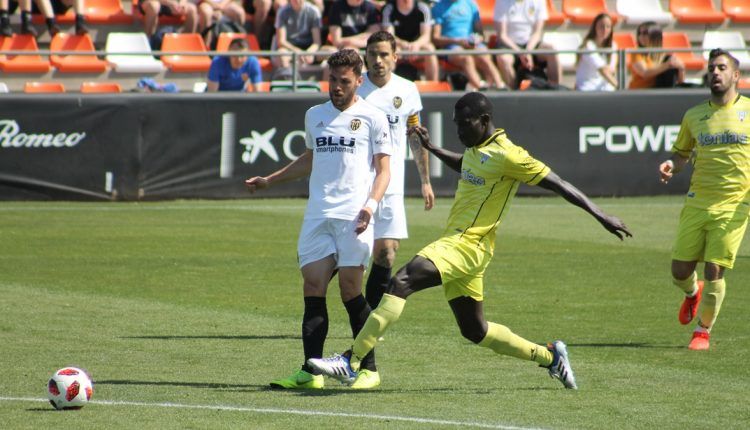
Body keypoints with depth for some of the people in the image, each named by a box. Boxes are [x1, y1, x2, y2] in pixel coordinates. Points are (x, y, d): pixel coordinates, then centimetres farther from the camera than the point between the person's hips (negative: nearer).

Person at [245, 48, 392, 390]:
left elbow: (383, 170, 1)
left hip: (353, 217, -5)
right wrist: (269, 181, 35)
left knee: (350, 290, -8)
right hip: (317, 216, 5)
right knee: (313, 288, -3)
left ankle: (368, 368, 2)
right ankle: (311, 371, -5)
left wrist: (371, 204, -15)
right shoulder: (315, 115, 19)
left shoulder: (372, 117, 3)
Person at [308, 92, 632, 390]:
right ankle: (550, 357, 29)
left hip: (467, 246, -10)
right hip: (458, 245, 10)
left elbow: (556, 183, -11)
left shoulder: (507, 155, -13)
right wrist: (431, 148, 32)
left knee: (402, 281, -24)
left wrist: (600, 215, -13)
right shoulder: (476, 148, 14)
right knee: (475, 330, 16)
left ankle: (351, 362, -29)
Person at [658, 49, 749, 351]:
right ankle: (693, 293, 39)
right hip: (697, 202, 3)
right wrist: (670, 166, -5)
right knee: (680, 270, 2)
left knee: (714, 270, -9)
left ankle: (703, 331, 11)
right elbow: (681, 153, 19)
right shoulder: (694, 116, 9)